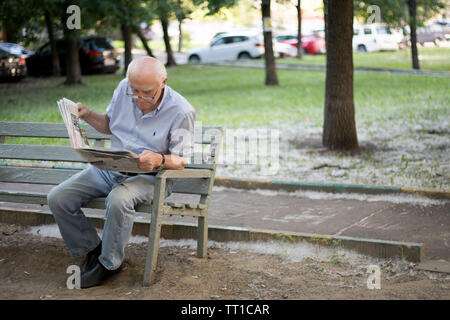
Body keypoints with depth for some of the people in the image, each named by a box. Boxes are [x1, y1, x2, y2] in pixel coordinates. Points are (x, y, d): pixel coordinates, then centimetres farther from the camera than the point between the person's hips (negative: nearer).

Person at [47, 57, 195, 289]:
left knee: (118, 199, -38)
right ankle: (92, 249, 10)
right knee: (57, 199, -10)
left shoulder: (181, 111, -15)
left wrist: (159, 160, -33)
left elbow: (181, 160, -11)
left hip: (149, 176, -5)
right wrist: (87, 115, -2)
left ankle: (109, 263, -13)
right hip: (109, 168, 6)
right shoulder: (124, 89, -1)